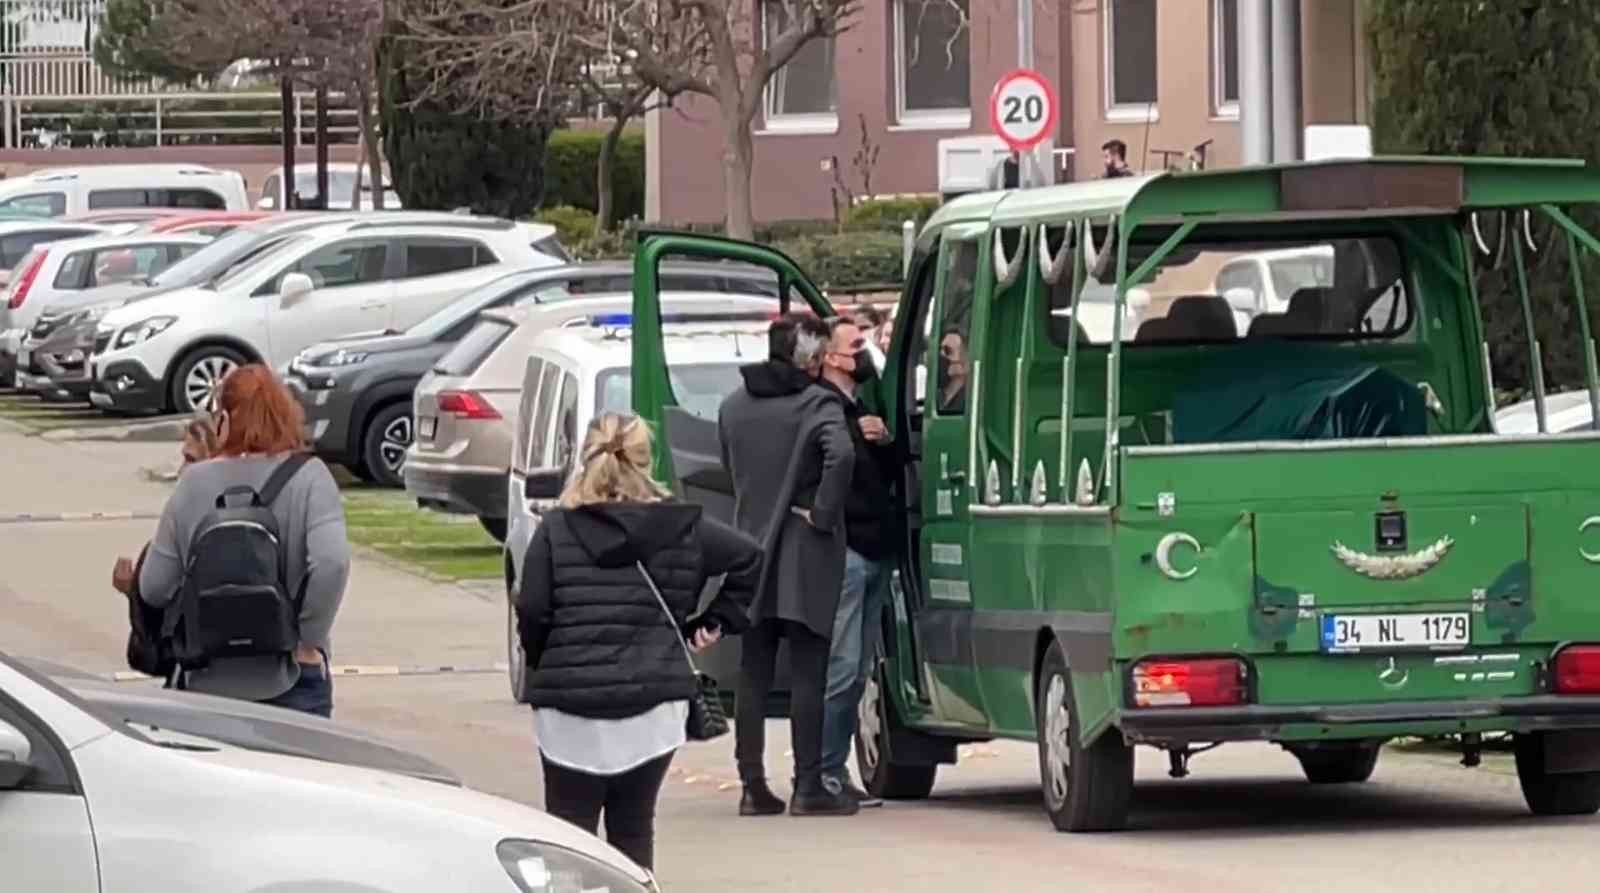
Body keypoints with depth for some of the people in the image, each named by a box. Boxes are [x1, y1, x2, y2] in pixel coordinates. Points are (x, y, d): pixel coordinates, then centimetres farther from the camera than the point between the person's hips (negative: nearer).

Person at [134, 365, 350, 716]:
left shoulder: (194, 482, -3)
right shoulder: (307, 479, -9)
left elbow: (154, 588, -1)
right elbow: (332, 562, -23)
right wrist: (309, 639, -11)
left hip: (207, 682, 2)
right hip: (290, 679, -2)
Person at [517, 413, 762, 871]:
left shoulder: (556, 529, -3)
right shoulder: (680, 527, 4)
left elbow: (532, 614, -5)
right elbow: (748, 558, 9)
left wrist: (542, 666, 13)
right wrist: (714, 623, 14)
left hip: (570, 700, -2)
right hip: (654, 702, 2)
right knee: (633, 829, 11)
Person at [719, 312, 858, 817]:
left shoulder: (733, 407, 9)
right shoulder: (818, 404, -10)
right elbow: (840, 456, -26)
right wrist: (823, 514, -16)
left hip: (752, 554, 5)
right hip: (805, 561, -5)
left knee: (753, 675, 9)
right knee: (807, 674, -1)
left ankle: (753, 786, 10)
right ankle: (809, 786, -3)